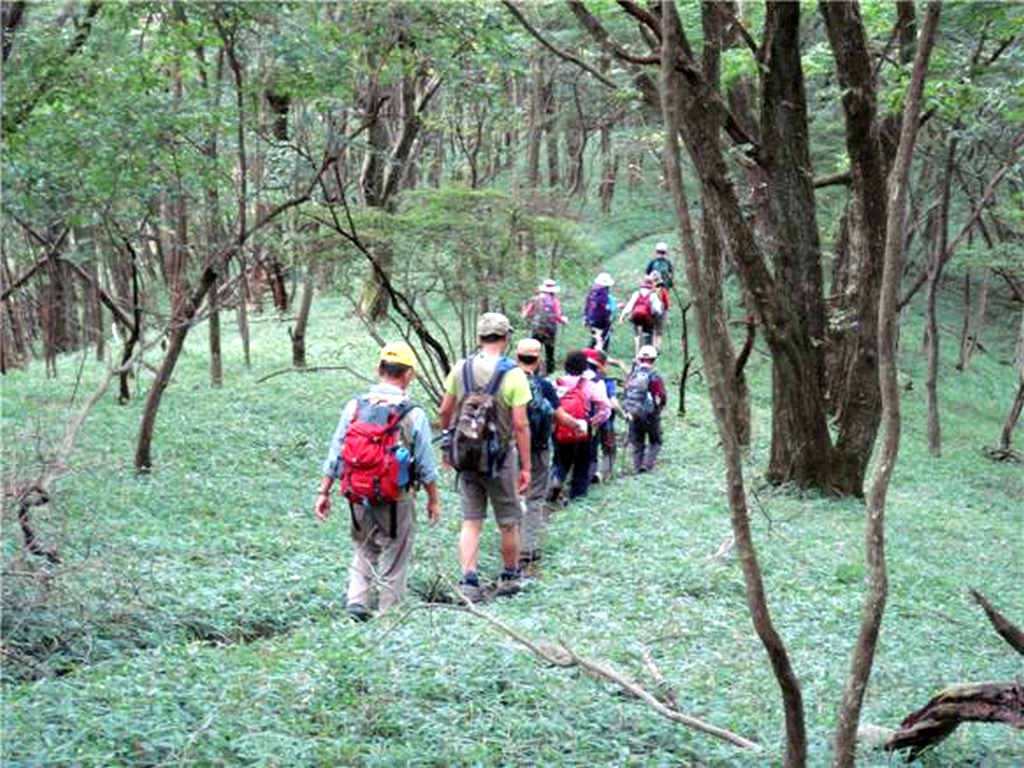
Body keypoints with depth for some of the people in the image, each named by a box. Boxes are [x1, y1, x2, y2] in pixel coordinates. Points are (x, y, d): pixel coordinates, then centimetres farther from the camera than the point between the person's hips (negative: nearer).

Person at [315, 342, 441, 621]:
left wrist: (324, 493, 9)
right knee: (393, 561, 9)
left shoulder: (354, 407, -2)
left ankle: (356, 601, 3)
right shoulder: (413, 415, -10)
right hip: (396, 500, -3)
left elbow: (334, 455, 0)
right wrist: (433, 500, 9)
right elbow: (426, 466, -4)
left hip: (359, 496, 3)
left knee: (364, 552, 20)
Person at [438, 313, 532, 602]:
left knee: (471, 521, 8)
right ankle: (510, 577, 27)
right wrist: (526, 466, -7)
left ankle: (468, 580, -2)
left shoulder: (461, 369, -1)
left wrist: (448, 446, 20)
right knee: (508, 522, 14)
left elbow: (445, 411, 5)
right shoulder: (513, 374, -12)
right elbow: (520, 424, -13)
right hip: (500, 456, -3)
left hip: (466, 455, 3)